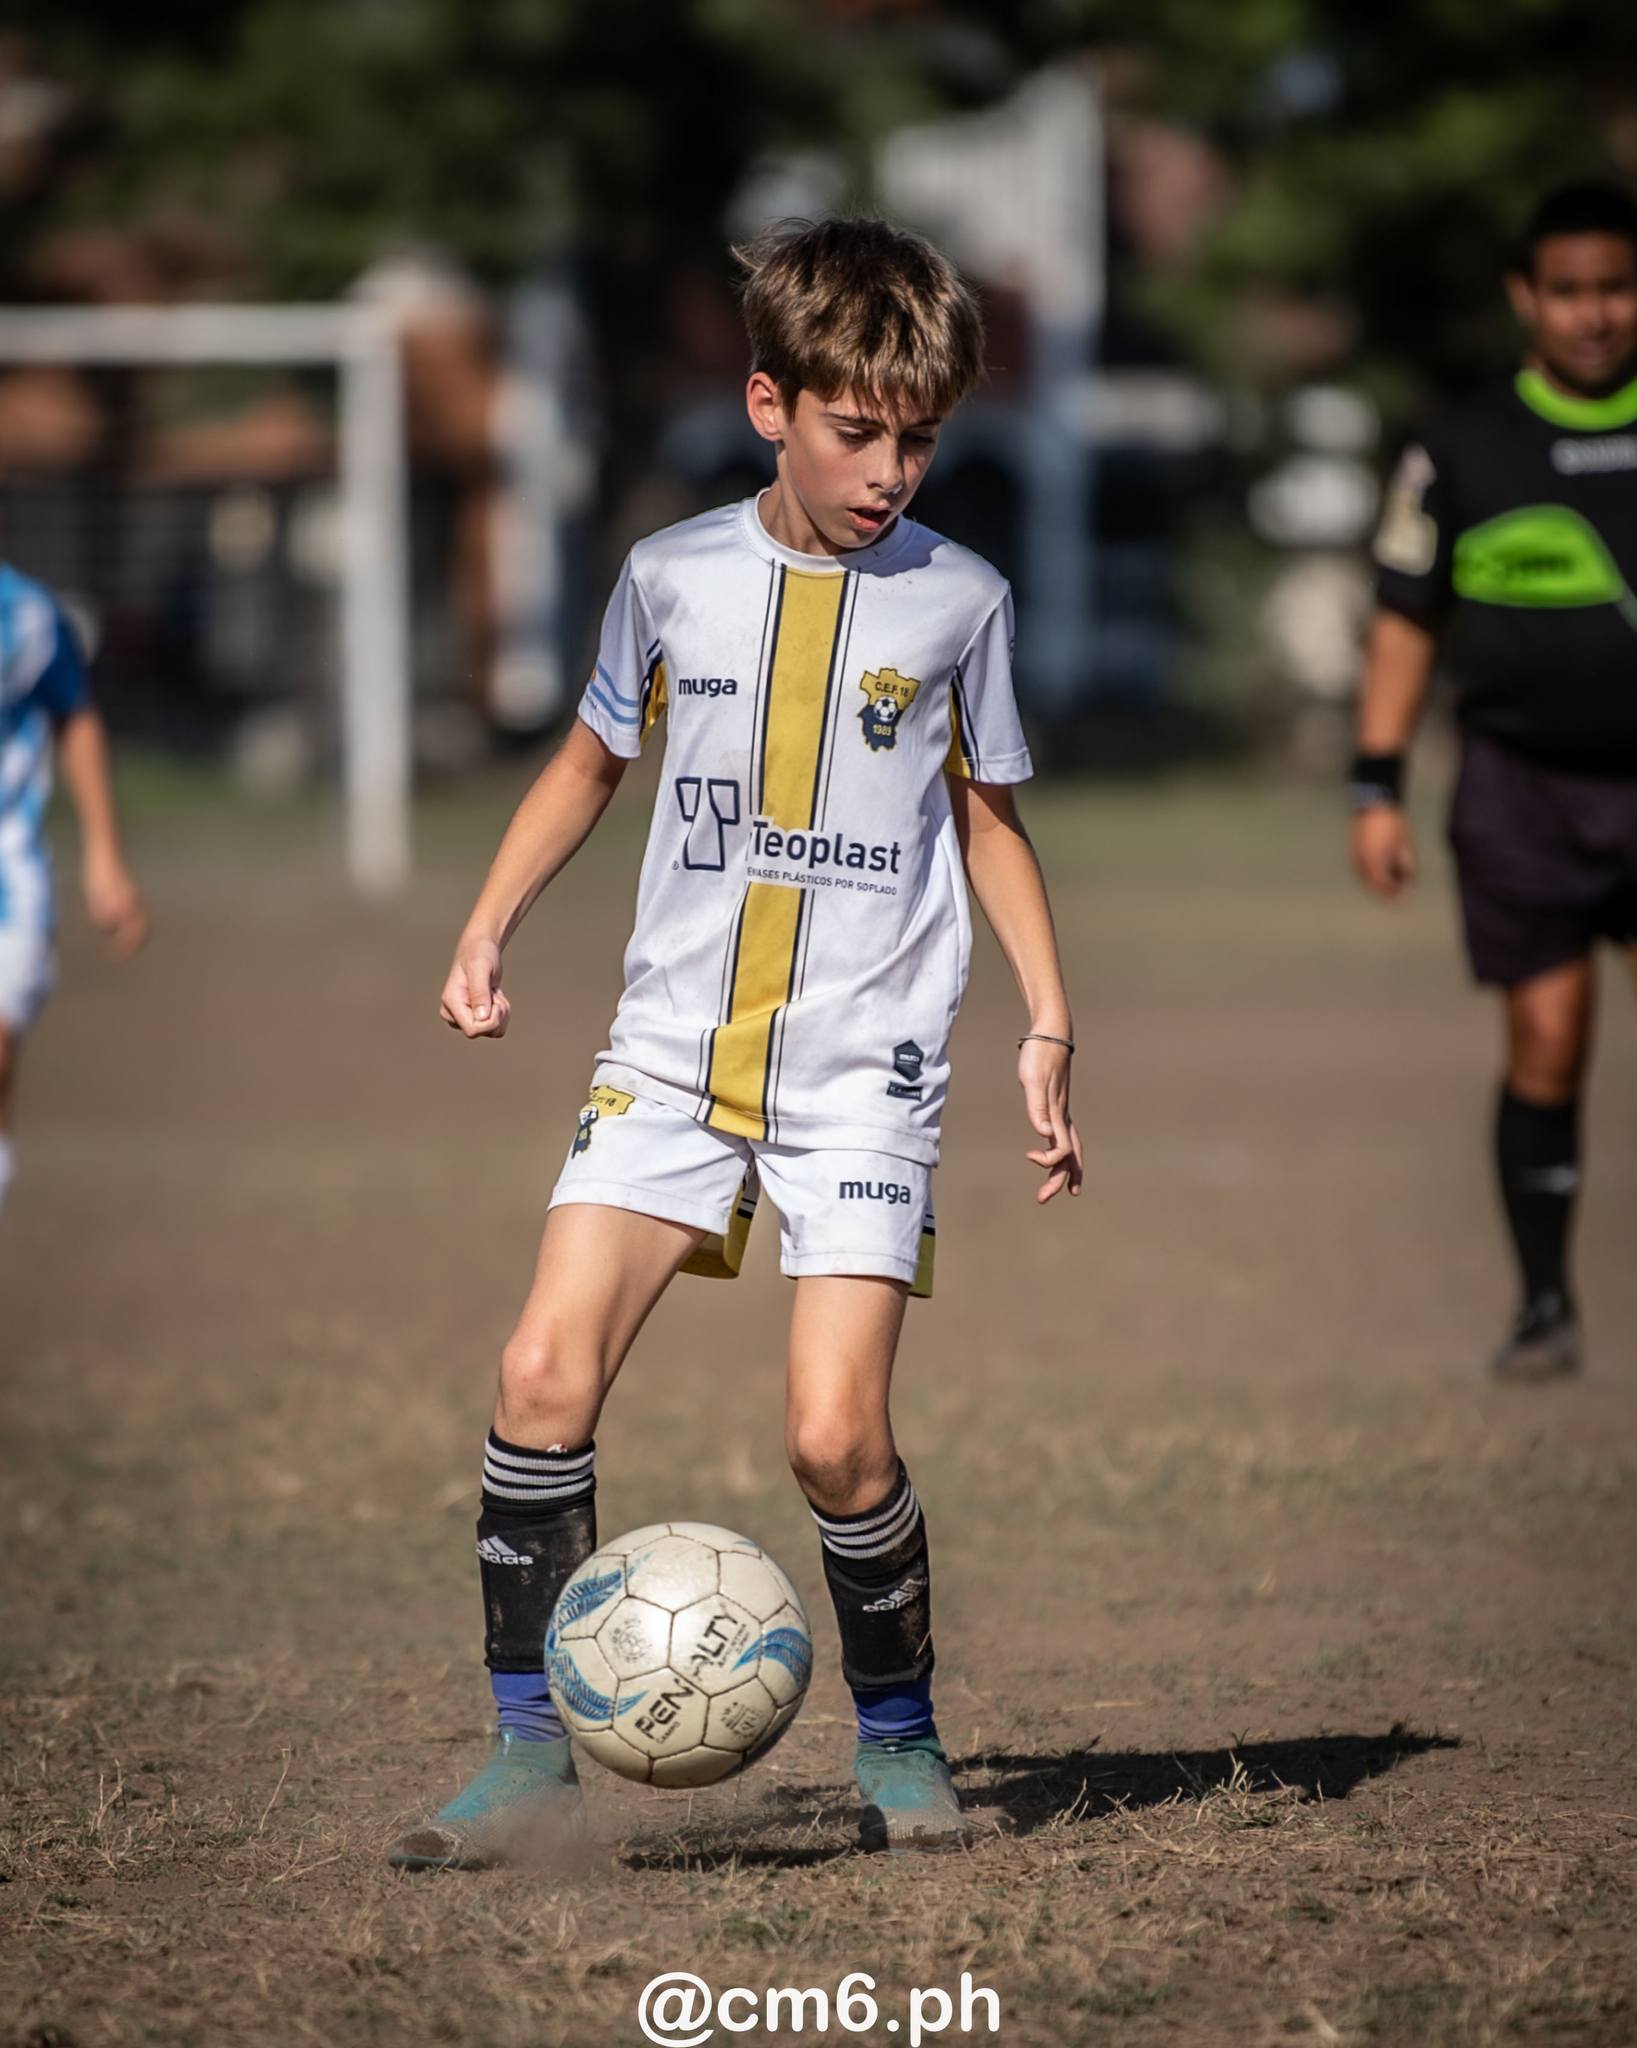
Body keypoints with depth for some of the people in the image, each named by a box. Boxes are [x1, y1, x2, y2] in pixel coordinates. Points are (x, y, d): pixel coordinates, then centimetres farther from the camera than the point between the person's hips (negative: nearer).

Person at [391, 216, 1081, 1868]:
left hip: (864, 1065, -2)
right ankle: (531, 1749, -3)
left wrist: (1047, 1027, 9)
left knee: (835, 1431, -13)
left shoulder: (958, 601, 2)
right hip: (671, 1048, 2)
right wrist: (487, 927, 10)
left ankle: (899, 1741, 11)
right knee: (544, 1371, -13)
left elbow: (986, 812, 15)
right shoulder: (673, 578, 4)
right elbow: (592, 759, 20)